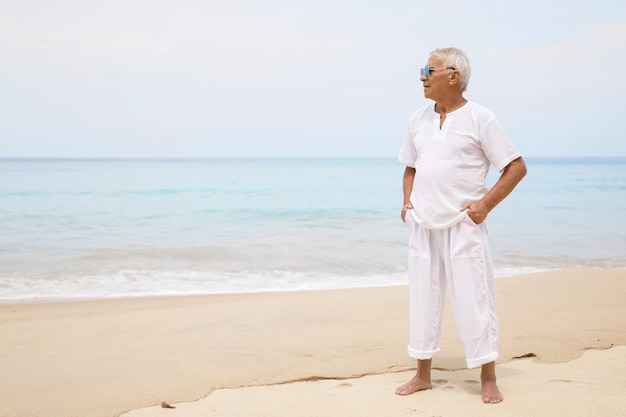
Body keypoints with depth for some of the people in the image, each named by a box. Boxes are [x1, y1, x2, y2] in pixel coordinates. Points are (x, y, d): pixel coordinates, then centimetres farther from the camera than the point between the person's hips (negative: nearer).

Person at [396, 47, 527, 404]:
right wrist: (408, 201, 7)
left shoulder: (479, 118, -5)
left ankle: (489, 380, 11)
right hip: (422, 225, 5)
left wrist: (486, 204, -11)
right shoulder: (419, 119, 11)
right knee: (422, 299, 9)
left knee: (473, 300, -2)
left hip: (463, 225, -5)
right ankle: (423, 375, 22)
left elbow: (516, 167, -5)